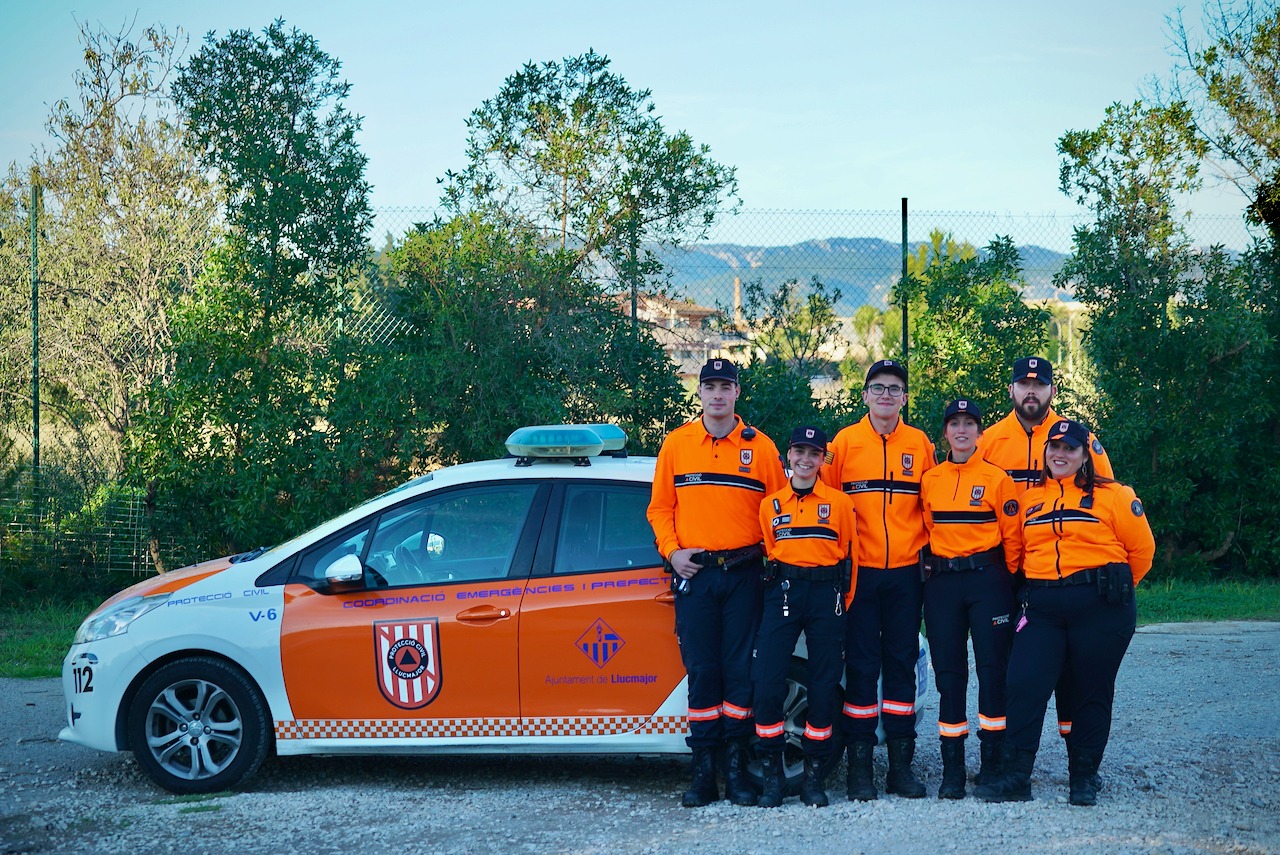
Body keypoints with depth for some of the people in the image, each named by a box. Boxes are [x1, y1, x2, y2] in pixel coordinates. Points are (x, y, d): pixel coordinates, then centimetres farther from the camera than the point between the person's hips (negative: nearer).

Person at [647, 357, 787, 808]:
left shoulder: (760, 447, 5)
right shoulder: (676, 443, 7)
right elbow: (660, 506, 10)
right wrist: (672, 551, -3)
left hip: (744, 573, 0)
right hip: (694, 573, 1)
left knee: (740, 670, 0)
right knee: (701, 671, 1)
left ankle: (736, 768, 6)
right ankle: (704, 770, 5)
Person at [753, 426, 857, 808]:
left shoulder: (840, 503, 7)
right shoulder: (770, 504, 12)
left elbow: (850, 555, 7)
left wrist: (841, 603, 3)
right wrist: (775, 588, 8)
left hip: (827, 594, -1)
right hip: (782, 592, 1)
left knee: (825, 686, 1)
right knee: (767, 684, -10)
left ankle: (814, 776, 11)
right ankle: (772, 774, 2)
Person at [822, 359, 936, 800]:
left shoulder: (920, 444, 6)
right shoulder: (844, 442, 2)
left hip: (906, 573, 2)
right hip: (859, 573, -1)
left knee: (902, 664, 6)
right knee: (861, 666, 0)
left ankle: (901, 763, 12)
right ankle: (859, 766, 5)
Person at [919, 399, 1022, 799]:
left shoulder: (997, 478, 0)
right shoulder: (929, 480, 9)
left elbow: (1013, 536, 0)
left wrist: (1007, 582, -1)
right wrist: (929, 568, 8)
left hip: (987, 579, -3)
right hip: (941, 582, 3)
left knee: (993, 667, -3)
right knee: (948, 671, 3)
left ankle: (993, 763, 5)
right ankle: (952, 767, 7)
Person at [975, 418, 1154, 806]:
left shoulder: (1112, 495, -1)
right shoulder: (1029, 499, 12)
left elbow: (1141, 548, 2)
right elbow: (1021, 550, 22)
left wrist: (1116, 587, 10)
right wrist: (1035, 586, 13)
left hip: (1099, 607, -3)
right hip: (1041, 606, 3)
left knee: (1092, 691, 5)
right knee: (1024, 684, -8)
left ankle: (1085, 778, 17)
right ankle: (1015, 776, -4)